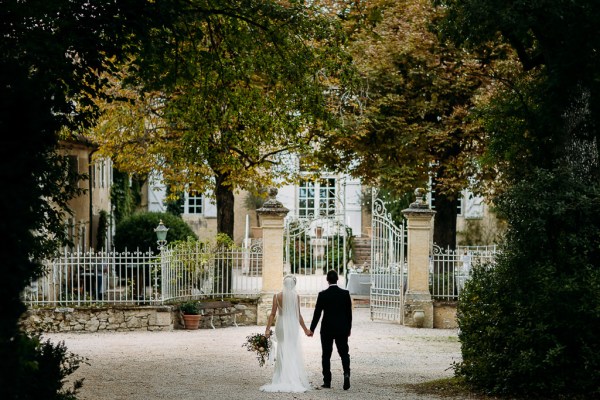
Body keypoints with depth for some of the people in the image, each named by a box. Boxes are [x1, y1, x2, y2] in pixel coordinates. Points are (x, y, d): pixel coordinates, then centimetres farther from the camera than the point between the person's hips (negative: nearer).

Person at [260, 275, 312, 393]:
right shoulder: (296, 296, -6)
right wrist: (305, 329, 8)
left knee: (282, 352, 9)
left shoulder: (277, 296, -3)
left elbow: (273, 314, -6)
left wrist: (268, 329, -3)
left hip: (281, 326, 1)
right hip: (293, 326, -1)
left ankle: (283, 380, 7)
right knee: (293, 352, 5)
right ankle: (295, 380, 1)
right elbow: (298, 315, -2)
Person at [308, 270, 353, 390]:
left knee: (326, 355, 7)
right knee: (344, 353, 9)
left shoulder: (322, 295, -9)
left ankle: (327, 381, 7)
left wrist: (312, 329, 4)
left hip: (327, 329, -1)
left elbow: (317, 313, -5)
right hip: (342, 329, 1)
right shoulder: (345, 293, -3)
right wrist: (349, 328, 13)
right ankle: (346, 373, -16)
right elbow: (349, 313, 2)